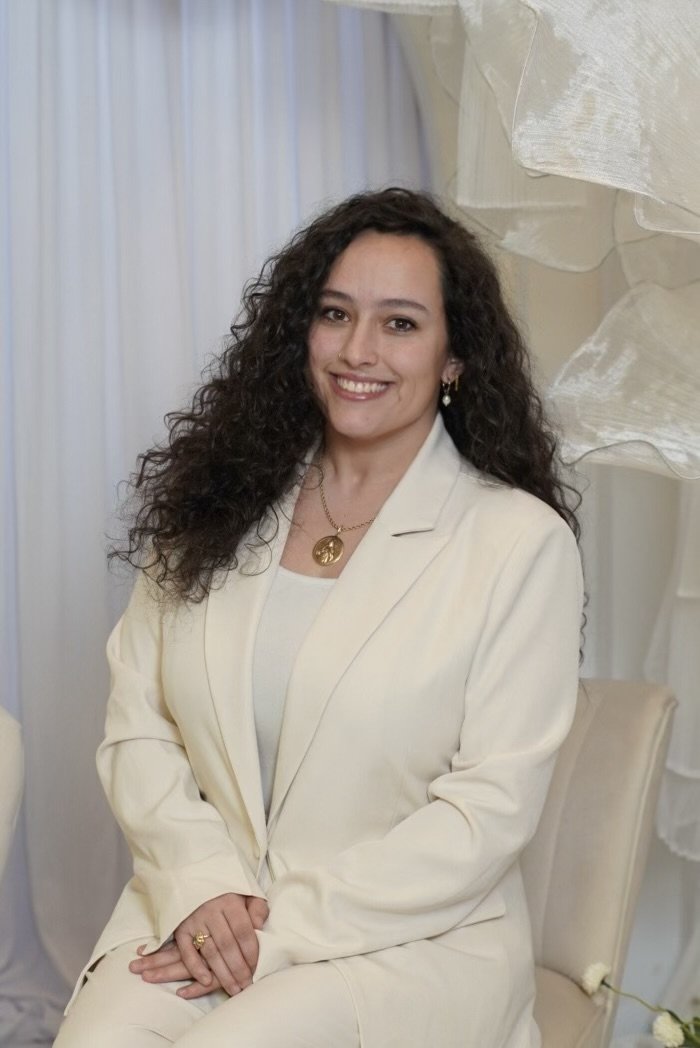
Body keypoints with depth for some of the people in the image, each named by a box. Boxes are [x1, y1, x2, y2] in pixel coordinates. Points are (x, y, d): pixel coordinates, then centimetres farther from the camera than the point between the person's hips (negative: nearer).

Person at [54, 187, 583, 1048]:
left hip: (411, 937, -3)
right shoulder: (218, 502, 6)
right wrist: (201, 886, -12)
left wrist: (285, 930, -13)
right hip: (196, 914, 3)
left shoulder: (521, 541, -6)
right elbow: (137, 727, 4)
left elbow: (492, 808, -9)